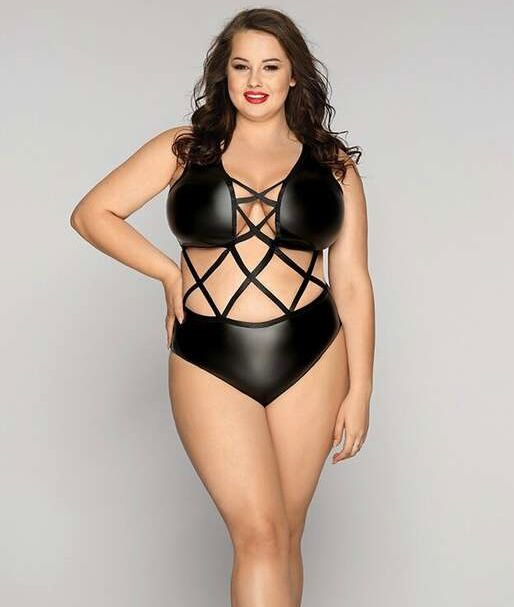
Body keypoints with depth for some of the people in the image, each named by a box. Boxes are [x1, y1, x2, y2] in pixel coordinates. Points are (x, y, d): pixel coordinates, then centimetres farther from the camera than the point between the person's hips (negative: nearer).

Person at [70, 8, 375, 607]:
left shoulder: (332, 163, 7)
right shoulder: (184, 149, 6)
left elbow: (353, 284, 6)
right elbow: (91, 213, 8)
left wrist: (360, 391, 3)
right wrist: (170, 274, 0)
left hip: (310, 360, 1)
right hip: (210, 363, -1)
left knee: (284, 535, 8)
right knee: (259, 534, -8)